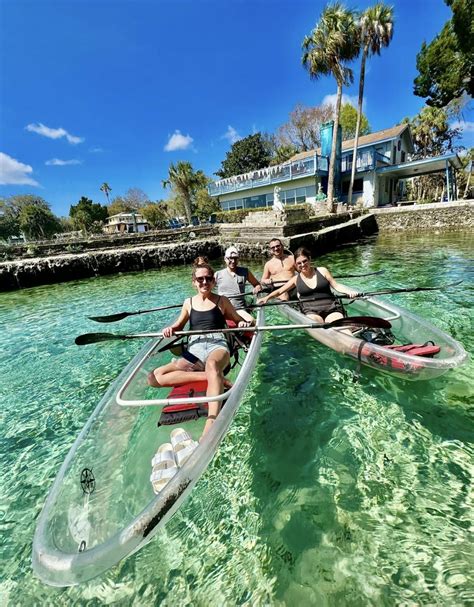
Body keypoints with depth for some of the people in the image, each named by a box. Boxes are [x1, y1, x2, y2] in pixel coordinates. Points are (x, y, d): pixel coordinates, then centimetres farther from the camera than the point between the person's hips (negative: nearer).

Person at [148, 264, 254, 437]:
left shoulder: (222, 301, 12)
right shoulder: (189, 303, 17)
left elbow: (238, 320, 21)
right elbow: (179, 325, 29)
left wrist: (244, 323, -4)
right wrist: (170, 329, 5)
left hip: (217, 345, -3)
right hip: (194, 350, 4)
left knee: (212, 365, -43)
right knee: (154, 377, -20)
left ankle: (210, 427, -53)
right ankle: (216, 378, -28)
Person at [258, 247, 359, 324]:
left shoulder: (322, 271, 11)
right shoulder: (296, 279, 12)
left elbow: (336, 285, 9)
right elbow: (279, 291, 15)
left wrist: (349, 291, -9)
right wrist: (267, 298, 0)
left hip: (331, 308, 1)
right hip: (310, 311, 0)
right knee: (314, 321, -36)